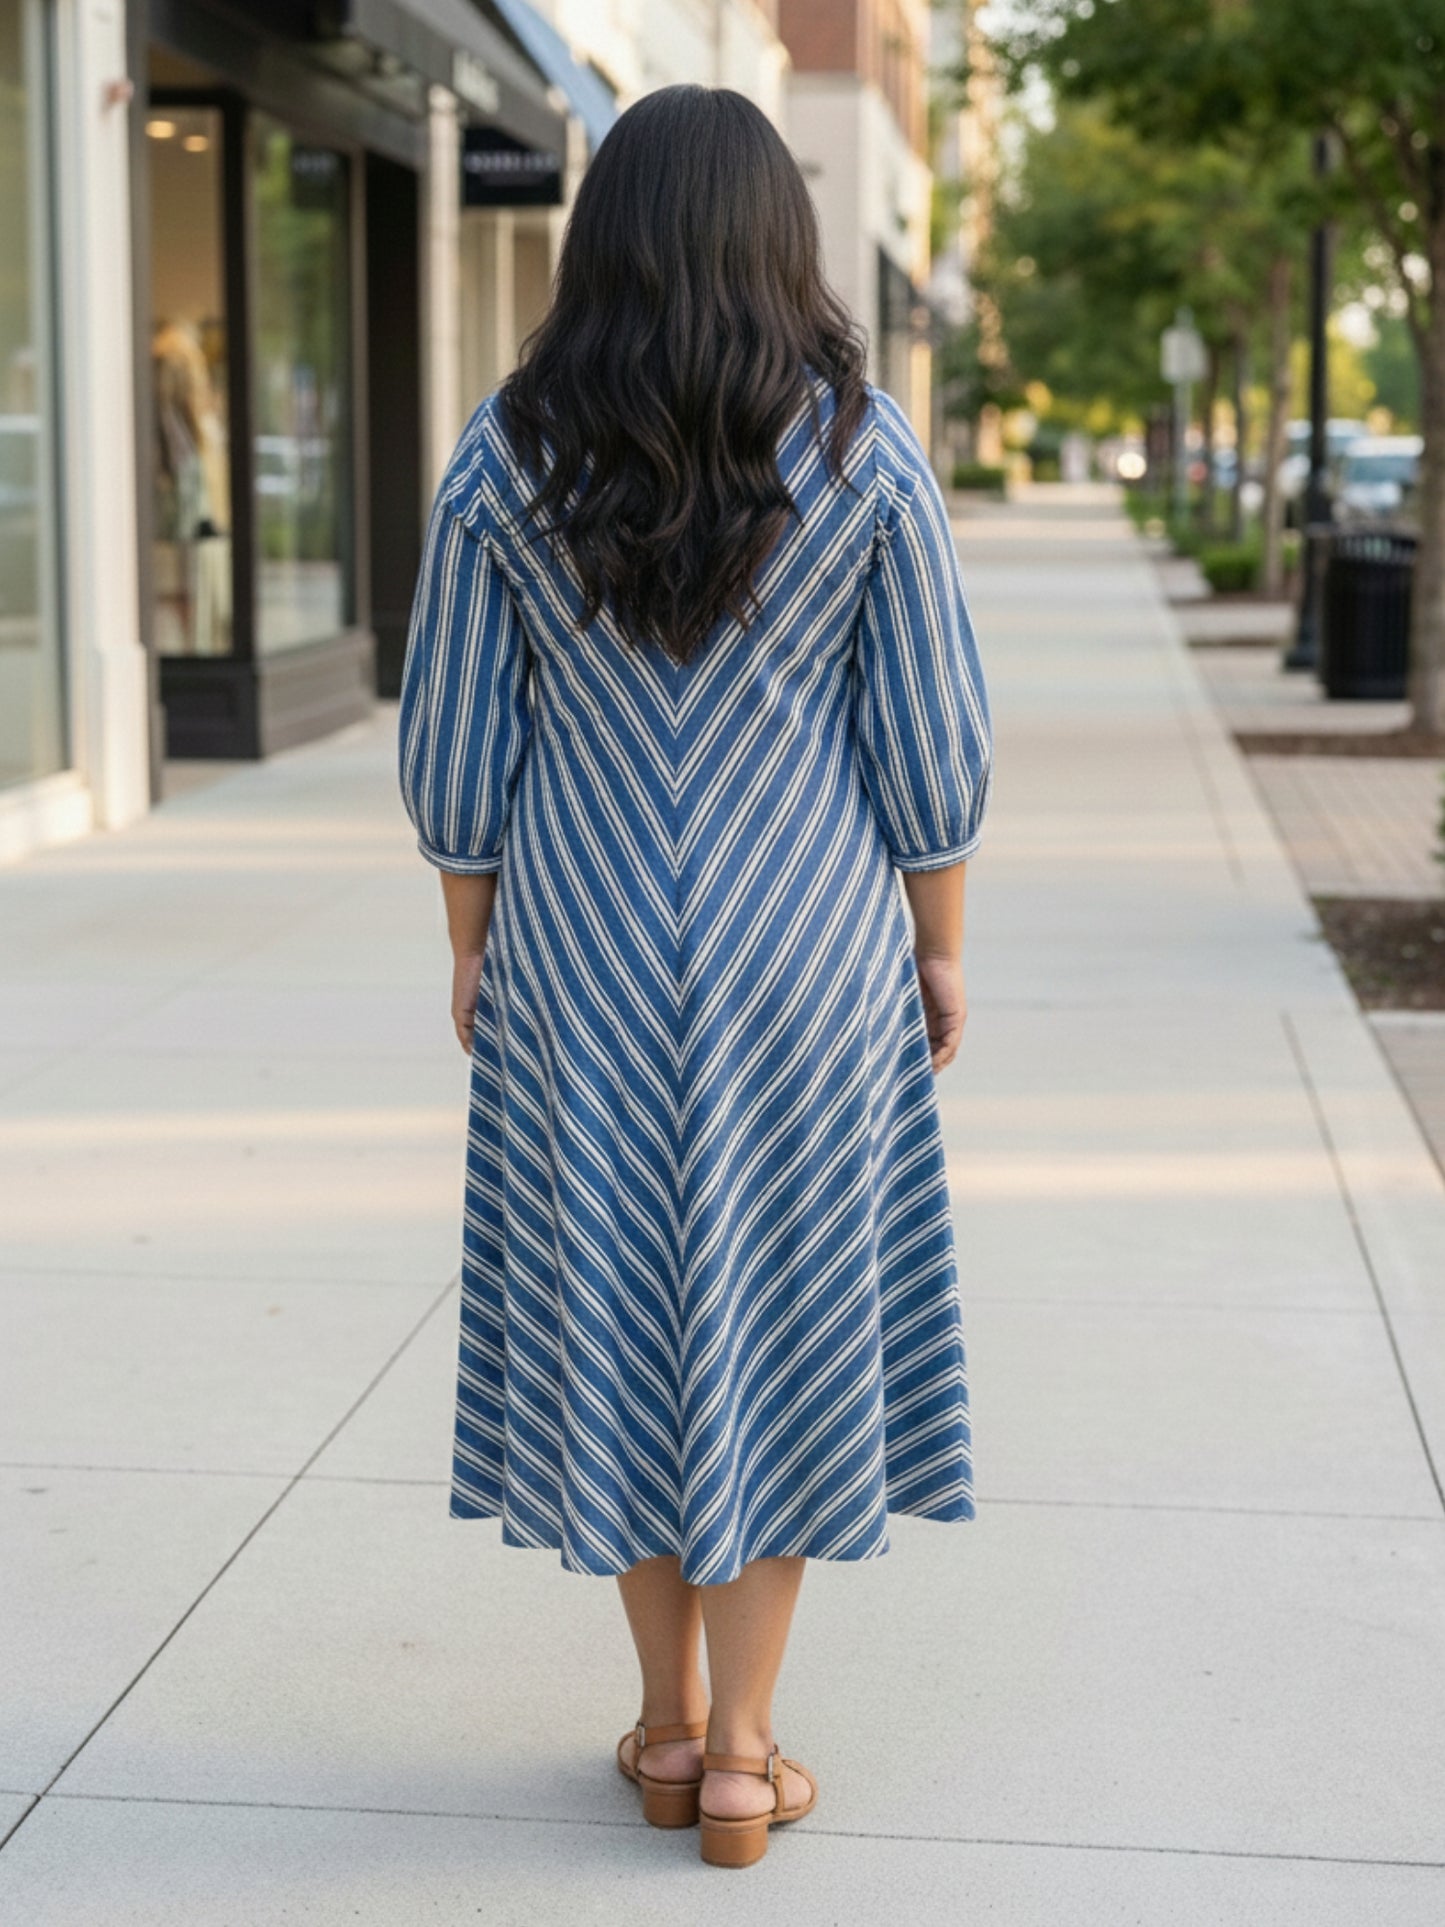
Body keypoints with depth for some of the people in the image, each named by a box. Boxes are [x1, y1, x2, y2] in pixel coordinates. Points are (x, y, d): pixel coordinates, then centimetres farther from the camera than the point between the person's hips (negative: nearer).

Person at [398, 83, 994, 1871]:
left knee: (614, 1307, 13)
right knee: (781, 1310, 8)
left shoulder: (504, 459, -6)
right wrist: (940, 948, 7)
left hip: (584, 951, 1)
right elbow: (930, 744, -5)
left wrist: (472, 944, 10)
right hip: (807, 949, -1)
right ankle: (741, 1757, 13)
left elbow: (455, 745, -3)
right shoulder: (867, 453, -8)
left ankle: (669, 1720, 24)